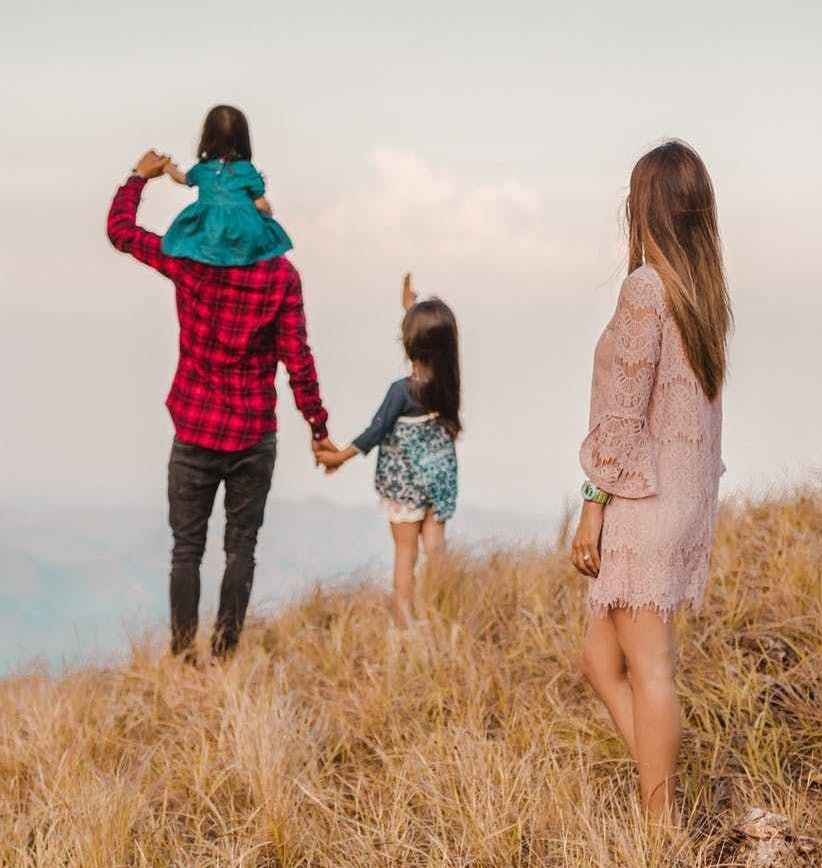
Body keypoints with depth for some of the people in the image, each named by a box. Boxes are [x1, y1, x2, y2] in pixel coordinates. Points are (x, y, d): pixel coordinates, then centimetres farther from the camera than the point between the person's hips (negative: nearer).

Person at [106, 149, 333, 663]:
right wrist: (319, 427, 0)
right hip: (254, 437, 0)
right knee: (241, 548, 10)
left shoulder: (189, 261, -7)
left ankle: (184, 656, 8)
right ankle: (226, 653, 9)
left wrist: (140, 177, 23)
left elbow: (121, 230, 8)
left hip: (195, 432, 0)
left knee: (187, 549, 9)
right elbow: (297, 359, -8)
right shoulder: (281, 275, -8)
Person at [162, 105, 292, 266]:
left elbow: (184, 179, 32)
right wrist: (268, 211, 27)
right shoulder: (247, 170, -2)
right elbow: (261, 205, 2)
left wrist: (171, 169, 54)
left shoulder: (202, 168, 9)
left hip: (207, 235, 2)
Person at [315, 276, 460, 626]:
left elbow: (376, 432, -15)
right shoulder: (448, 380, -8)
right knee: (434, 543, 14)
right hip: (441, 476, 4)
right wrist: (412, 308, 23)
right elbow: (434, 338, 10)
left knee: (405, 550, 5)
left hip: (404, 480, -4)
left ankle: (405, 619, 9)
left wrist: (339, 457, -4)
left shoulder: (402, 390, -22)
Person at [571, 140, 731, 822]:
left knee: (648, 666, -2)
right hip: (693, 496, 8)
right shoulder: (708, 292, 10)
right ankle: (660, 801, 11)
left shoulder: (648, 286, -14)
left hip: (644, 499, -8)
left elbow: (624, 411, -16)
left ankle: (662, 825, 2)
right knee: (601, 657, 13)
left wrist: (594, 503, -11)